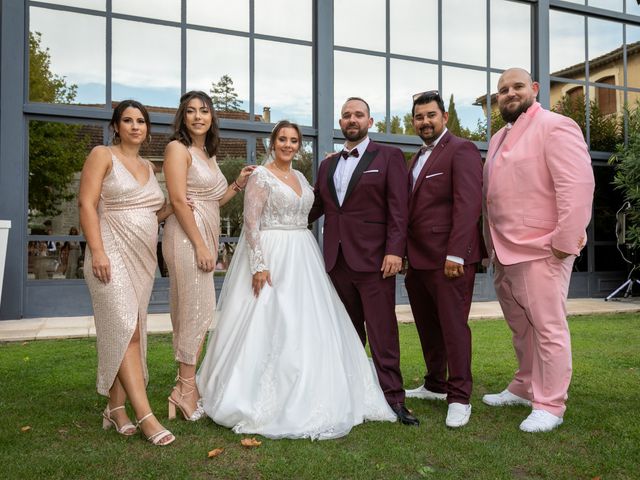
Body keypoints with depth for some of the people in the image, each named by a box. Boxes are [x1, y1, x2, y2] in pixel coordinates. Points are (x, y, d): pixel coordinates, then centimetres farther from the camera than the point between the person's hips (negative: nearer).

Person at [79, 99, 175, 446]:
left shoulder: (148, 167, 18)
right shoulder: (102, 155, 0)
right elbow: (87, 204, -9)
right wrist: (97, 251, -19)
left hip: (143, 257, 7)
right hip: (112, 253, -7)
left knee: (129, 332, 6)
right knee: (125, 330, -14)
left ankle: (116, 408, 14)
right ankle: (144, 415, -15)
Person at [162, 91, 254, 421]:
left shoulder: (207, 153, 20)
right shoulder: (178, 148, -5)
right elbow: (178, 200, -15)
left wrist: (238, 184, 9)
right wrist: (200, 245, -19)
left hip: (206, 237, 8)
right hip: (187, 236, -8)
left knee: (189, 313, 11)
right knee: (199, 310, -9)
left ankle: (185, 383, 19)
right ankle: (186, 390, 0)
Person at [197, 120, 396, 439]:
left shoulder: (300, 177, 15)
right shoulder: (260, 176, -7)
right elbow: (251, 224, -14)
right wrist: (259, 266, -22)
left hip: (301, 259, 8)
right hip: (271, 257, -8)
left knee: (307, 327, 10)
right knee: (269, 327, -5)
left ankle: (303, 398, 24)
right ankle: (266, 400, 10)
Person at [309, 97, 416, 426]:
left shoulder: (389, 157, 3)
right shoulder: (327, 165, 18)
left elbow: (398, 208, -5)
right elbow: (315, 207, 18)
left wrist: (394, 251, -14)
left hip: (373, 259, -5)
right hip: (337, 260, 5)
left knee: (382, 331, -4)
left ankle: (392, 397, 4)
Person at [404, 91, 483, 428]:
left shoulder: (461, 150, -5)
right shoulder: (416, 159, 20)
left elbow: (468, 205, -15)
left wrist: (456, 254, -21)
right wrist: (405, 253, 12)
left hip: (448, 258, -8)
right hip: (418, 259, 8)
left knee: (453, 325, -2)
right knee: (427, 327, 14)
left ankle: (459, 398, 8)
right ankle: (435, 386, 27)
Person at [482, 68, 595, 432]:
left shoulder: (555, 127, -8)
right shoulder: (499, 139, 19)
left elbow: (578, 185, -18)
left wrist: (565, 242, -21)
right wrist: (493, 245, 17)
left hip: (540, 251, -9)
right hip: (506, 253, 9)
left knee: (547, 328, -1)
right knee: (521, 327, 19)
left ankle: (550, 406, 11)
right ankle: (524, 389, 33)